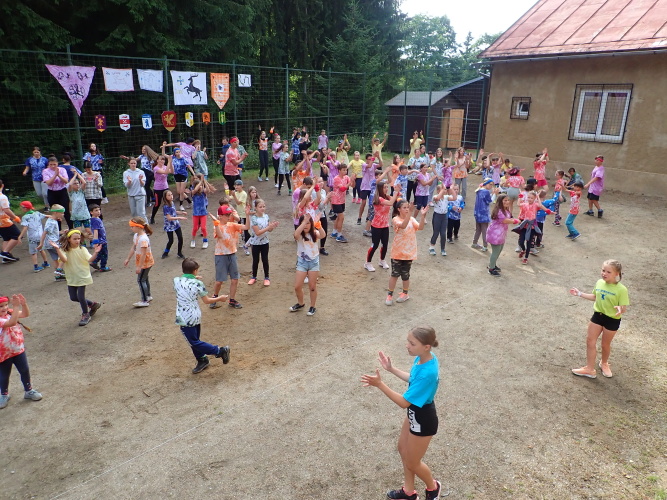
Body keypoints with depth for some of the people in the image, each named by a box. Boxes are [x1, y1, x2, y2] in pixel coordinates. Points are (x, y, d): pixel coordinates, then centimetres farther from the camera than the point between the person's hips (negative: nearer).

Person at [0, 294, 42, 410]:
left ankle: (28, 391, 32)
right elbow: (11, 322, -42)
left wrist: (23, 303, -27)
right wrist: (16, 306, -48)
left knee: (25, 371, 14)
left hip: (18, 349, 5)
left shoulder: (10, 312, -5)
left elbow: (26, 314, -9)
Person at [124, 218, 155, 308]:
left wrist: (139, 266, -25)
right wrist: (128, 259, 17)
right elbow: (133, 248, 13)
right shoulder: (136, 236, 1)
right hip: (140, 262, 10)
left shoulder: (143, 239, -29)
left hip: (145, 263, -10)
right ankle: (148, 296, 37)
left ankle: (144, 301, 7)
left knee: (141, 280, -3)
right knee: (144, 279, 21)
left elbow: (143, 254, -28)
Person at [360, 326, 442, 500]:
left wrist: (380, 384, -34)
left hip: (423, 420, -9)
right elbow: (413, 380, 9)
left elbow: (404, 402, -31)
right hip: (415, 413, 9)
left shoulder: (427, 373, -38)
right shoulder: (422, 358, -11)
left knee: (412, 463, 16)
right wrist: (391, 369, 5)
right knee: (403, 449, 26)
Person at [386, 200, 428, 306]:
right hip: (397, 252, -2)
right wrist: (410, 213, -42)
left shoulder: (412, 219, 1)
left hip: (409, 252, 3)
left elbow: (420, 227, -16)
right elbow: (403, 225, -33)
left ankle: (405, 293, 31)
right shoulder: (395, 219, -11)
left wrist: (423, 215, -28)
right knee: (394, 274, 3)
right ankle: (390, 295, 17)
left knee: (405, 275, 12)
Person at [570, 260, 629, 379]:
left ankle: (604, 363, 44)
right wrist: (580, 293, 11)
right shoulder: (599, 283, -5)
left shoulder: (621, 289, -22)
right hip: (598, 315, 5)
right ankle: (589, 369, 17)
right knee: (590, 341, 6)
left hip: (612, 319, -5)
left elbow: (624, 308, -20)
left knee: (606, 344, 14)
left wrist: (620, 309, -42)